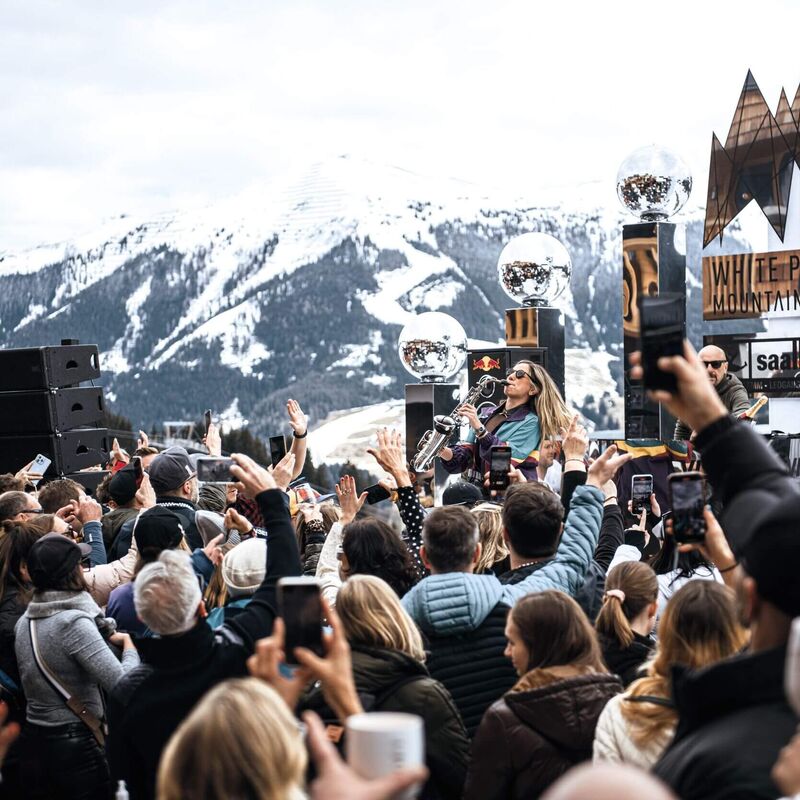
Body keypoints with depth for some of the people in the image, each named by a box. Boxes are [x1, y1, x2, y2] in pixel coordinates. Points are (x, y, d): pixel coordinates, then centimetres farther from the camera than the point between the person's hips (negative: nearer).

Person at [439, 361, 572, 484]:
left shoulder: (530, 422, -2)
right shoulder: (486, 413, 14)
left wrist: (479, 428, -21)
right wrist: (449, 455, -11)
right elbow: (465, 455, 9)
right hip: (474, 489, 5)